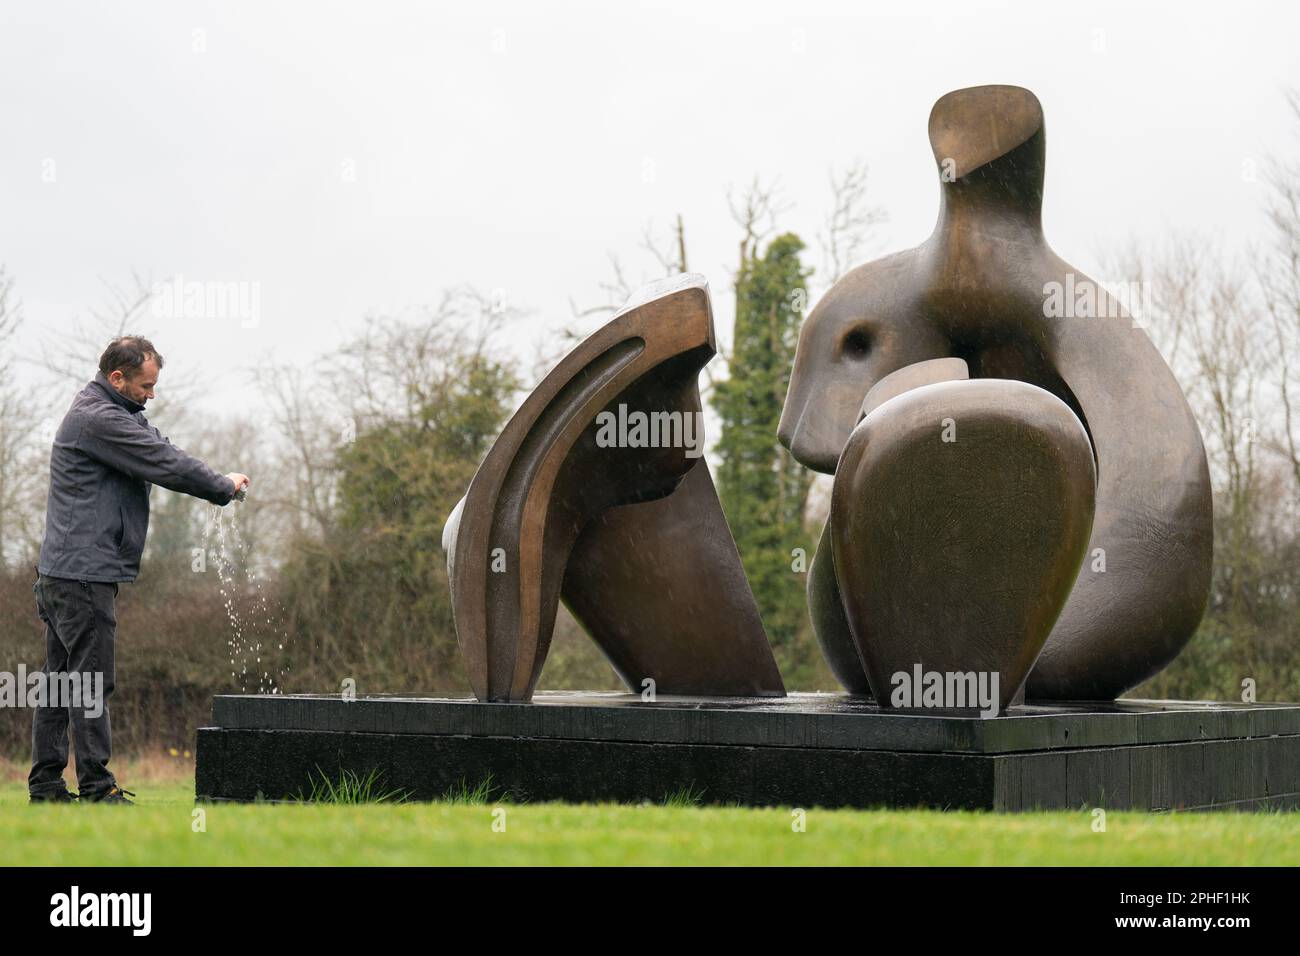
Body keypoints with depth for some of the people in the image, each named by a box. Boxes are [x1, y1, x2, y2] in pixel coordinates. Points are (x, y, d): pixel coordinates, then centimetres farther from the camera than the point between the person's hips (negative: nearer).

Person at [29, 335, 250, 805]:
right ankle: (97, 788, -7)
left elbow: (160, 451, 17)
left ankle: (46, 784, 14)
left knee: (61, 677, 11)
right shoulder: (98, 419, -15)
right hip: (81, 574, -11)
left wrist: (220, 483, 2)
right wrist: (224, 487, 0)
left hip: (60, 573, 11)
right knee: (91, 681, -8)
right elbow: (165, 465, -15)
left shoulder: (108, 414, 19)